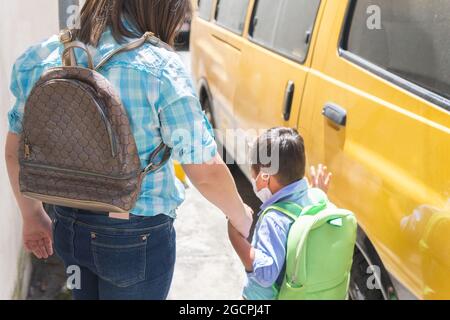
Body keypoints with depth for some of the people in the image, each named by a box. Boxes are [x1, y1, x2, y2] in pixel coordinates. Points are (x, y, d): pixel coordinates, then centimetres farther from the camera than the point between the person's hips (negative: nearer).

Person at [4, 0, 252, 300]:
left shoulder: (42, 58, -5)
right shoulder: (160, 69, -23)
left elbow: (15, 151, 5)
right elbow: (207, 173, -19)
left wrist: (33, 215, 19)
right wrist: (242, 217, 0)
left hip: (69, 229, 5)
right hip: (137, 238, -5)